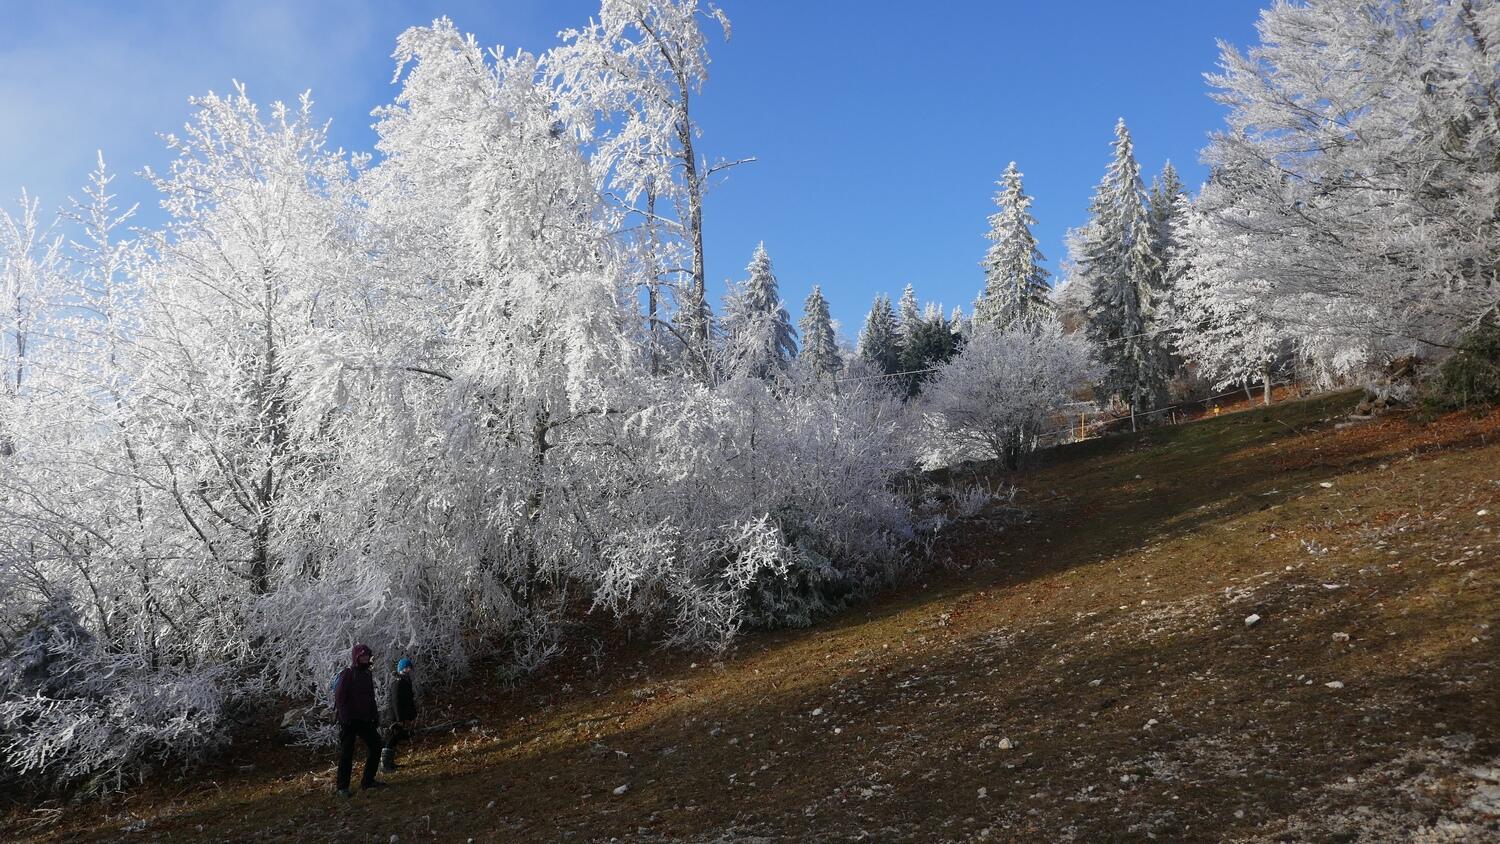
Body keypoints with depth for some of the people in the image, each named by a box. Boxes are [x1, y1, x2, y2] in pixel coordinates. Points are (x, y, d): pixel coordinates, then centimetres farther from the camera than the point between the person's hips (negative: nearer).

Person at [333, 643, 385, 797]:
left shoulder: (367, 675, 13)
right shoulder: (346, 674, -9)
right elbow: (339, 698, -14)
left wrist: (375, 717, 13)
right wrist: (345, 719, -20)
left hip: (365, 720, 7)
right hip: (349, 721, -7)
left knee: (375, 746, 5)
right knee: (346, 753, -2)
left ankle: (368, 780, 15)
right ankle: (342, 787, 7)